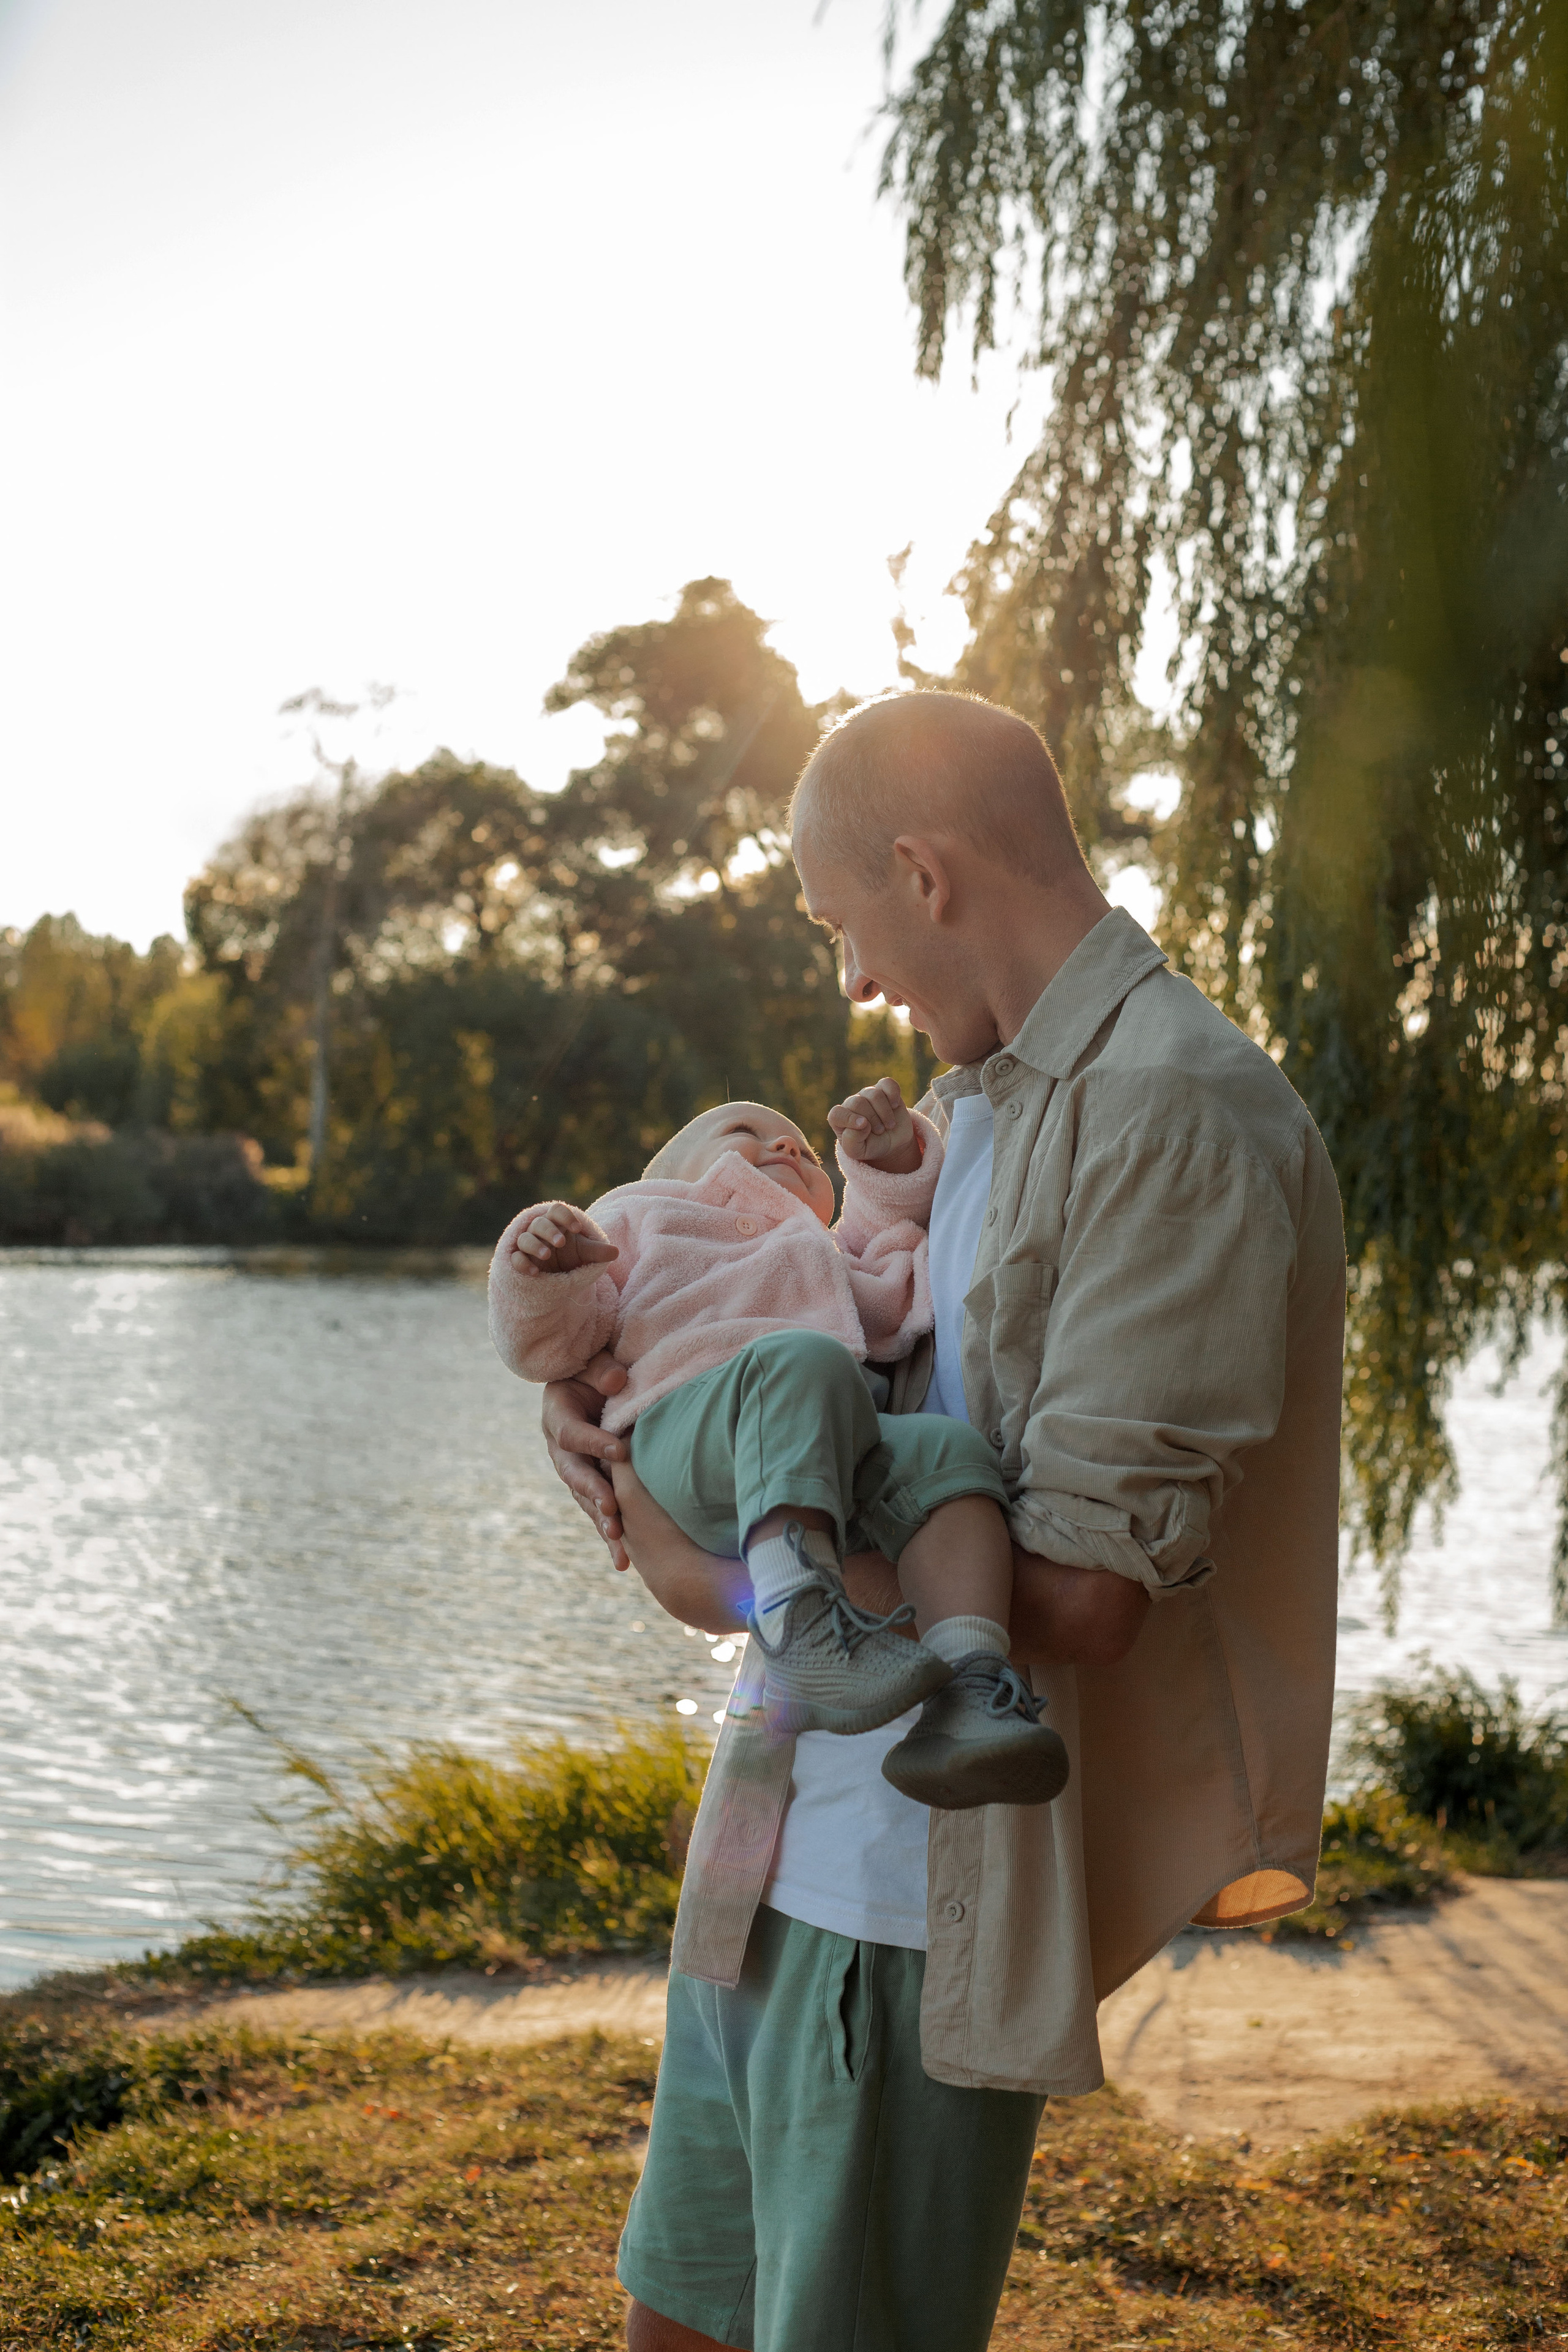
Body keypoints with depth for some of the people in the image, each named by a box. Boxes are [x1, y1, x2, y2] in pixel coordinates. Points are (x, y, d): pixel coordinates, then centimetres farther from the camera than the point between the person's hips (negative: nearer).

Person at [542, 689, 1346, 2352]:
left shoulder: (1174, 1117, -17)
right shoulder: (968, 1103, 14)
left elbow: (1083, 1588, -22)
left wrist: (718, 1579, -13)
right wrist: (603, 1383, 2)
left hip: (929, 1883, -9)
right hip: (775, 1842, 9)